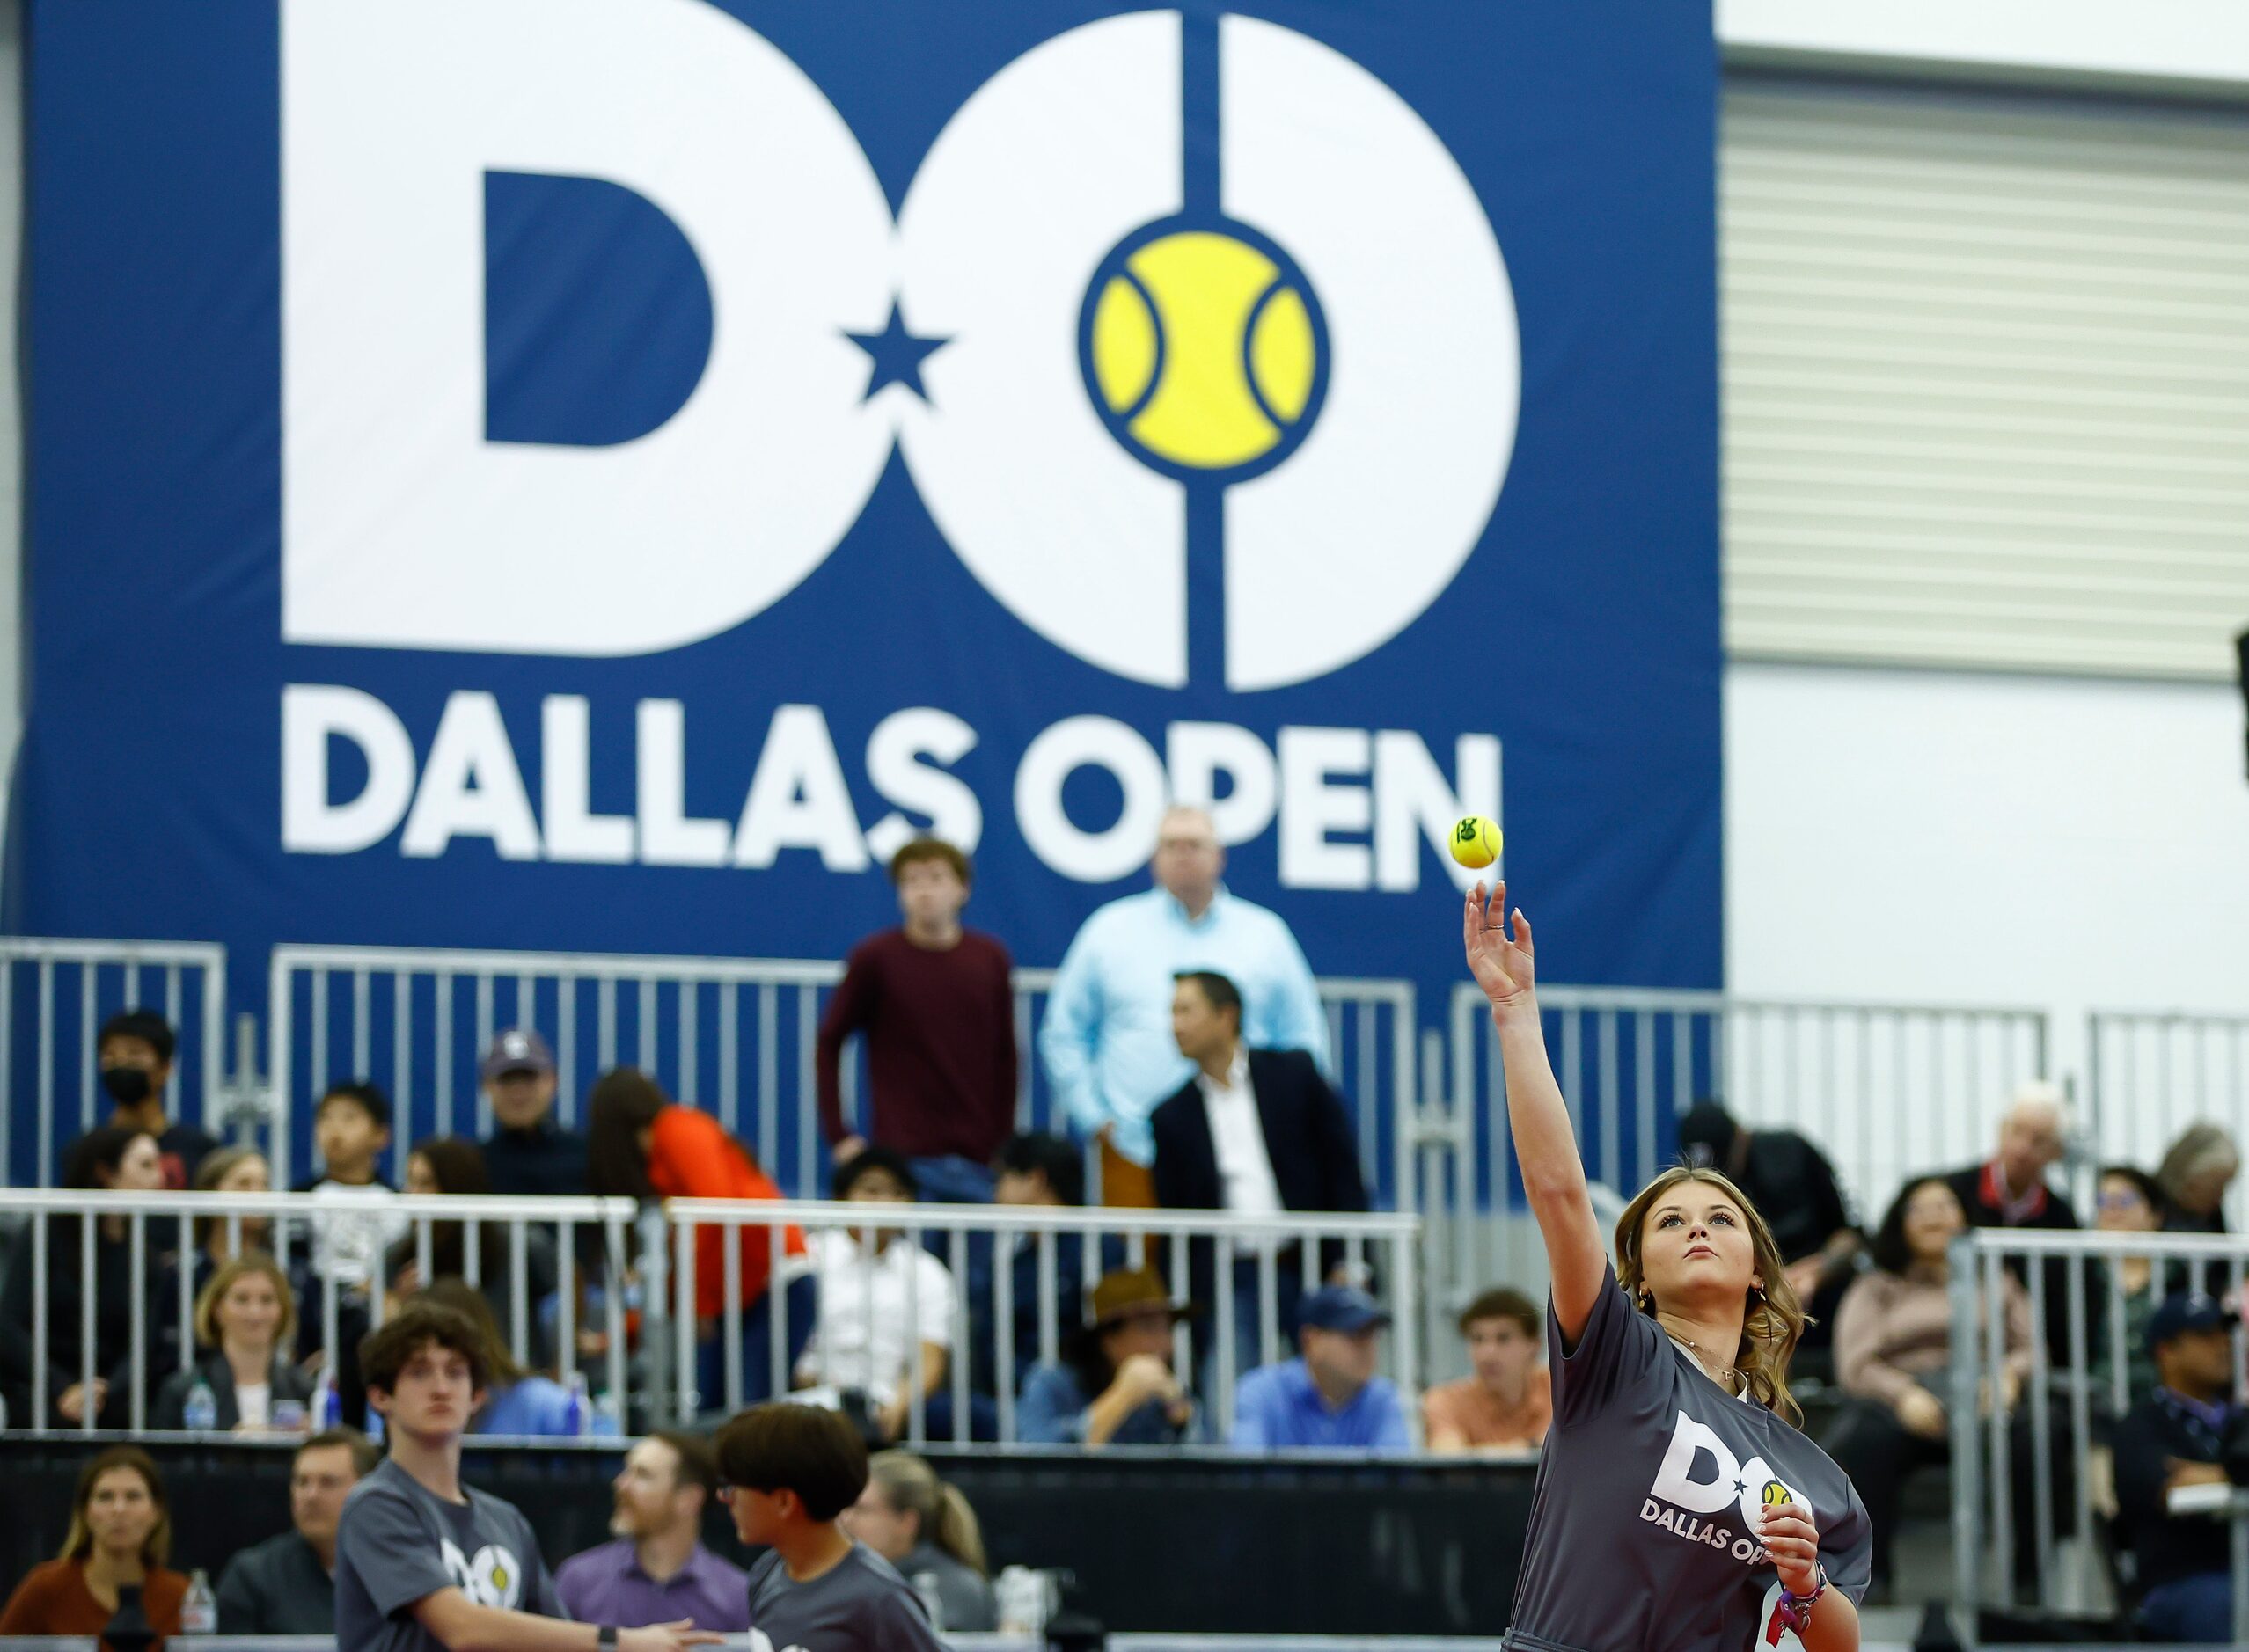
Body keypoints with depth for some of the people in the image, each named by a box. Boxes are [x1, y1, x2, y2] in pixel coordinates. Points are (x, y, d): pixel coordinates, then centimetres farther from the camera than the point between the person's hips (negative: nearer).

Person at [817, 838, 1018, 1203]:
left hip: (977, 1160, 3)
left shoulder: (991, 960, 7)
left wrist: (1004, 1145, 6)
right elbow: (829, 1045, 3)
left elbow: (1004, 1057, 11)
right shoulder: (875, 958, -2)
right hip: (905, 1156, -3)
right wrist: (838, 1135, -3)